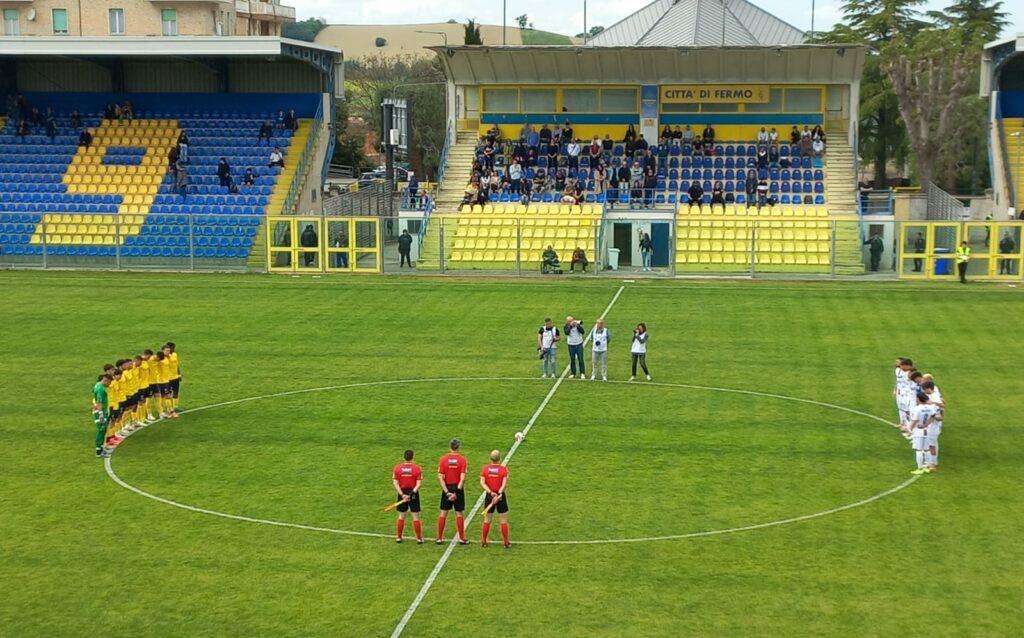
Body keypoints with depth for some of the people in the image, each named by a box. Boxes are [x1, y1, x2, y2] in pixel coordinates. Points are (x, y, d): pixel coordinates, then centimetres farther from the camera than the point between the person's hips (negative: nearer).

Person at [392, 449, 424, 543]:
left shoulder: (397, 468, -1)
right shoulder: (417, 468, -7)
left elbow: (395, 483, -7)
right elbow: (418, 484, -14)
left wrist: (402, 494, -11)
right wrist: (412, 492, -16)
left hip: (402, 493, 2)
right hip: (414, 493, -2)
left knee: (401, 516, 14)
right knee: (415, 517, 5)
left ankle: (398, 537, 18)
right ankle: (419, 538, 10)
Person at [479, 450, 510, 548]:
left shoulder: (485, 468, -1)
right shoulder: (503, 469, -9)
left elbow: (482, 483, -9)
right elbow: (504, 484, -18)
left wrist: (490, 492, -15)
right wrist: (499, 493, -22)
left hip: (489, 496, 3)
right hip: (501, 496, -3)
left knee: (487, 520, 13)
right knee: (504, 520, 8)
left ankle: (483, 541, 16)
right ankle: (505, 542, 10)